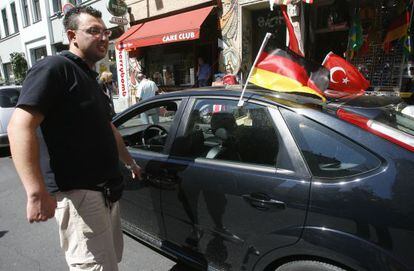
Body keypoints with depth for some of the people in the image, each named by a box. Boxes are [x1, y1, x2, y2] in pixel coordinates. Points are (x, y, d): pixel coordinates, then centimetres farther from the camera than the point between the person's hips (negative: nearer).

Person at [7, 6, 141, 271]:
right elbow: (20, 126, -21)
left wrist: (131, 163, 32)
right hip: (77, 193, -9)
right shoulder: (54, 68, -10)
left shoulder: (91, 78, 19)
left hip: (105, 189, 9)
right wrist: (37, 193, -28)